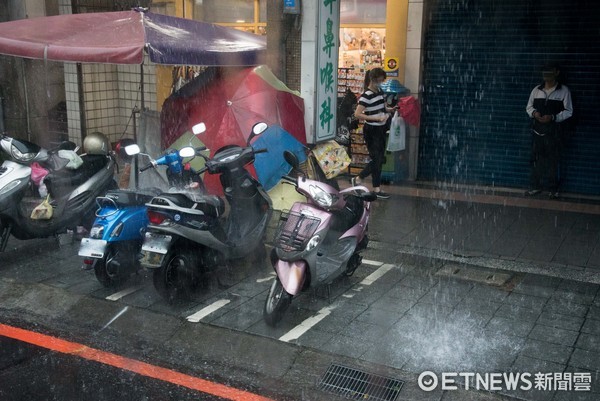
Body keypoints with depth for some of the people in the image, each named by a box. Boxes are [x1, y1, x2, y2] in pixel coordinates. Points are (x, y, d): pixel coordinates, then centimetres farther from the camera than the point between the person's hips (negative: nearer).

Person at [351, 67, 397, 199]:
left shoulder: (380, 92, 8)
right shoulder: (366, 95, -17)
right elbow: (357, 114, -22)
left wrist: (391, 109, 2)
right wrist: (376, 118, -25)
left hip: (381, 129, 8)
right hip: (371, 130, -8)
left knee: (379, 159, 12)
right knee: (376, 159, -1)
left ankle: (358, 179, 24)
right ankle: (376, 189, 14)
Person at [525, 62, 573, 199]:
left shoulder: (564, 90, -4)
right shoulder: (536, 90, 5)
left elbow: (568, 111, -4)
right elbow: (529, 107, 12)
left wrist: (553, 117, -19)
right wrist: (534, 113, -11)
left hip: (554, 131, -3)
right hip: (537, 130, 3)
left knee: (553, 160, 4)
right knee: (537, 159, 8)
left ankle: (553, 188, 16)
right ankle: (536, 186, 20)